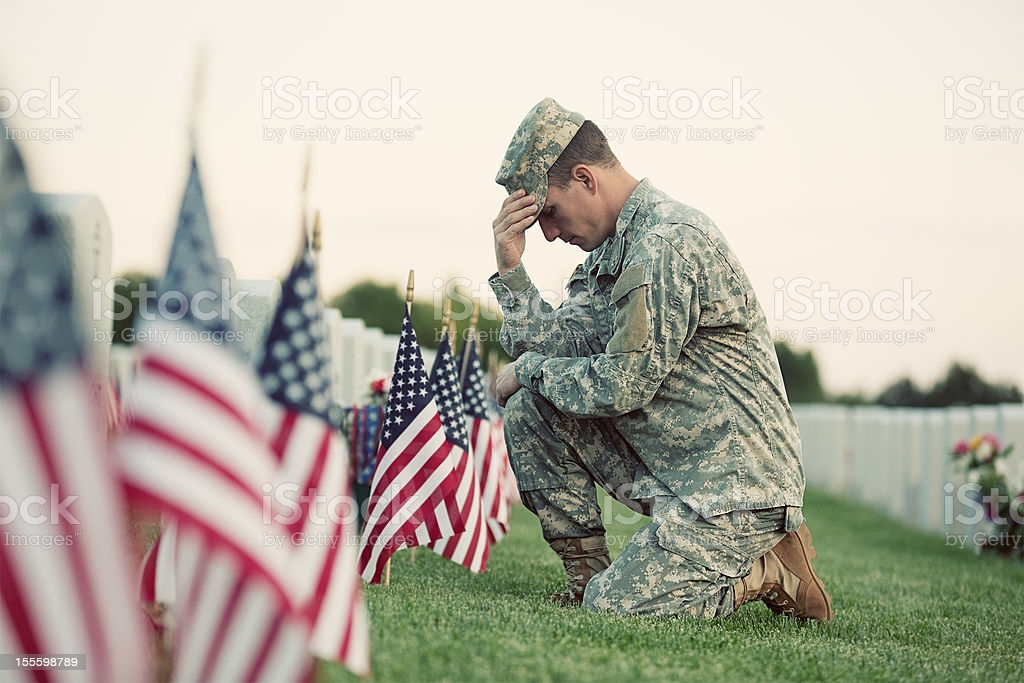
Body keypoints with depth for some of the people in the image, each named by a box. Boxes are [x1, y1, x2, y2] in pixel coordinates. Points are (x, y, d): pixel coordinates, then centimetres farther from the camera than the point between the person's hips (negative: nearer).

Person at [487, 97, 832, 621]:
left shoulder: (667, 242, -19)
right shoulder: (611, 248, 13)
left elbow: (623, 385, -21)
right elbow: (559, 346, 9)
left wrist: (528, 369, -5)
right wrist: (510, 268, 0)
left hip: (738, 482, -9)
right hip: (668, 468, 9)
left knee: (613, 609, -20)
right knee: (530, 407, 2)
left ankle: (771, 572, 1)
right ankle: (587, 573, 8)